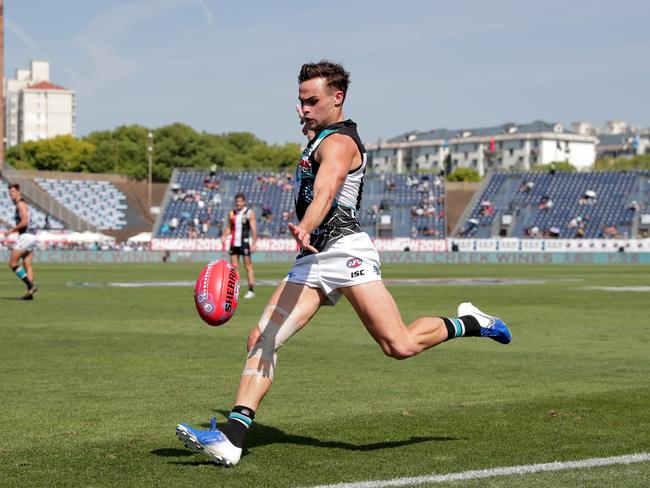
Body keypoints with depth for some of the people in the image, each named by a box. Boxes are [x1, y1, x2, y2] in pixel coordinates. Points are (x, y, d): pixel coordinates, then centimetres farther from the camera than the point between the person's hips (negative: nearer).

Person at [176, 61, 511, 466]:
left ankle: (467, 323, 11)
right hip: (311, 261, 9)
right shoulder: (319, 138, 22)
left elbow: (325, 190, -29)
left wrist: (305, 229, -48)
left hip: (345, 249, -9)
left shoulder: (338, 142, -8)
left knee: (400, 345, -18)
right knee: (261, 339, -7)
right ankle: (232, 438, -13)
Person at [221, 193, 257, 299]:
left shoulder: (249, 213, -3)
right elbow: (229, 227, 17)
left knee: (248, 266, -4)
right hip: (234, 242, 5)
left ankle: (251, 290, -1)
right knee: (234, 266, 3)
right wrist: (224, 236, -2)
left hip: (245, 243, -5)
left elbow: (254, 229, -6)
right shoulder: (232, 213, 12)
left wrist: (253, 244, -13)